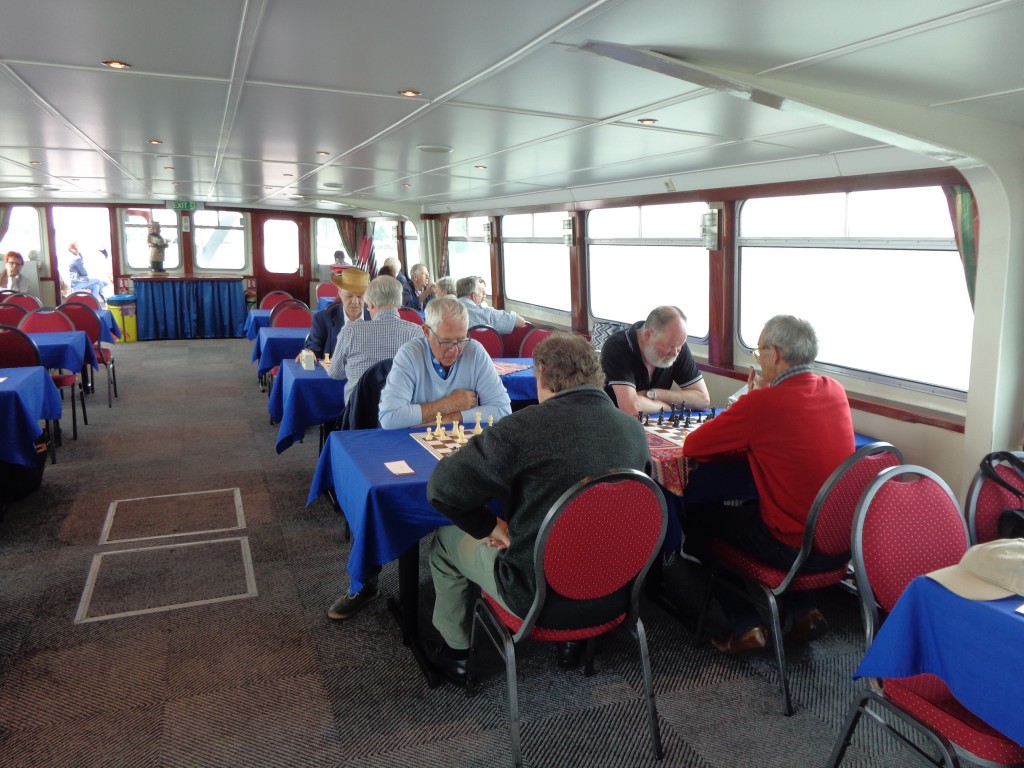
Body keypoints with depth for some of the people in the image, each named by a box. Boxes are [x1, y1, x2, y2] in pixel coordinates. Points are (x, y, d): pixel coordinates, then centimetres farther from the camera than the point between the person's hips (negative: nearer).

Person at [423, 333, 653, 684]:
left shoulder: (524, 427, -25)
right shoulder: (635, 430, -9)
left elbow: (442, 489, -20)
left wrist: (490, 527, -4)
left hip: (536, 598, -5)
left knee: (446, 539, 20)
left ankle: (455, 652, 36)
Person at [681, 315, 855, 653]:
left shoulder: (762, 402, -20)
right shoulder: (835, 390, 1)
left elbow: (691, 446, -11)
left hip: (796, 548, -7)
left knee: (699, 515, 14)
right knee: (746, 508, 30)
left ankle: (745, 625, 18)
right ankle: (804, 611, 25)